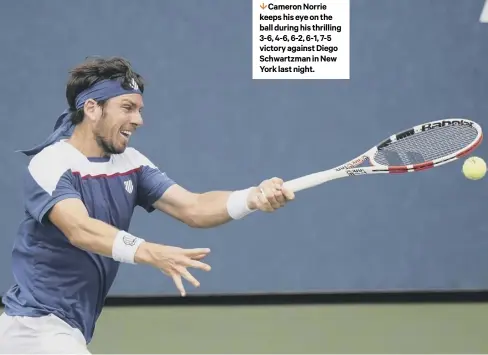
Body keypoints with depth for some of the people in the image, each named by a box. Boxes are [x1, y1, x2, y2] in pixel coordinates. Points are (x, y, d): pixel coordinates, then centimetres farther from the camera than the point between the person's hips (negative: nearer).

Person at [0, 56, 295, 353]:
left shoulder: (131, 164, 5)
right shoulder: (50, 164, -16)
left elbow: (193, 209, -6)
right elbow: (80, 230, -33)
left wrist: (254, 198, -25)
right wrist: (150, 253, -49)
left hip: (71, 331, 9)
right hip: (37, 327, -8)